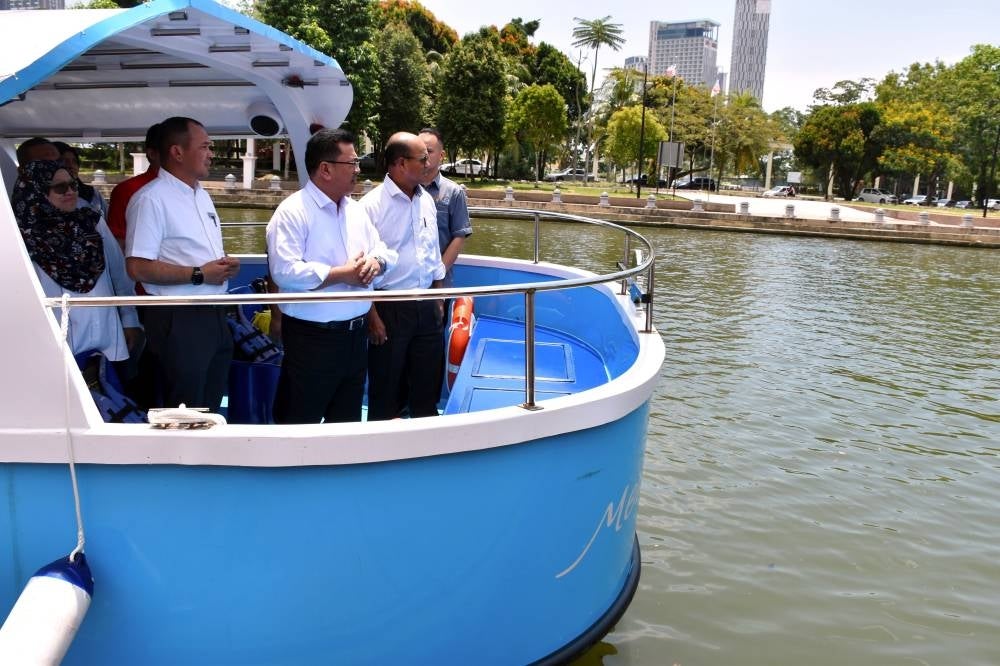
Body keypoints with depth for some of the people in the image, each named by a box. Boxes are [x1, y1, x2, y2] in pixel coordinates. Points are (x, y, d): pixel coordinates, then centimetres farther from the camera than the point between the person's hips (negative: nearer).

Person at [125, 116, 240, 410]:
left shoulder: (202, 195, 15)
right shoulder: (150, 199, -13)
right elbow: (138, 267, -19)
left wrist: (226, 265, 3)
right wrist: (199, 275, -18)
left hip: (214, 316, 8)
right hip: (180, 320, -8)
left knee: (211, 407, 16)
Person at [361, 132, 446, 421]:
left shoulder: (427, 201, 7)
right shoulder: (372, 204, -12)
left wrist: (438, 301, 15)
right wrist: (372, 316, -14)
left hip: (426, 307, 6)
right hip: (391, 308, -6)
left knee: (428, 385, 15)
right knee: (386, 389, 7)